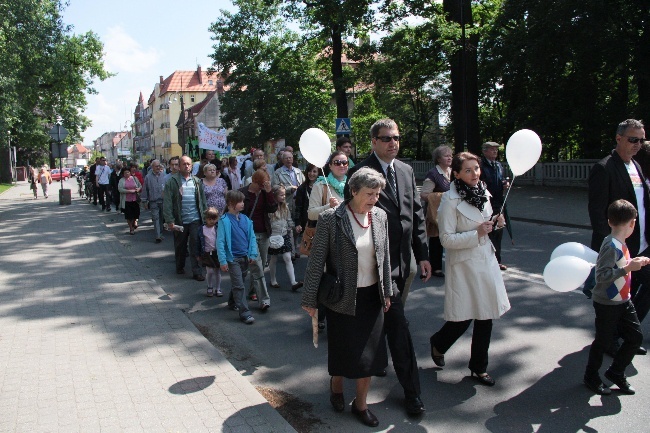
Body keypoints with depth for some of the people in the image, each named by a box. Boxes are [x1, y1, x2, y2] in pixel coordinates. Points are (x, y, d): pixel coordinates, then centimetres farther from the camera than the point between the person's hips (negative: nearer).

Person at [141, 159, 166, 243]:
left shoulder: (163, 176, 2)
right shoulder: (148, 177, -1)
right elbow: (145, 190, 3)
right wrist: (144, 201, 3)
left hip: (163, 201, 2)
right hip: (153, 202, -2)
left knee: (161, 218, 12)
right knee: (156, 219, -5)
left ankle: (160, 234, 25)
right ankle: (158, 236, -5)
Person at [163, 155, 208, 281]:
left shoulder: (197, 181, 7)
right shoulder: (172, 181, -4)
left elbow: (203, 200, 11)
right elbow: (167, 202, -8)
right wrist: (169, 220, -14)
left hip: (195, 220, 1)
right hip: (179, 221, -1)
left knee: (196, 246, -2)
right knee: (180, 246, 14)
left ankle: (197, 272, 2)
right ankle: (180, 267, 34)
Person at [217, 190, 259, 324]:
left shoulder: (245, 219, 3)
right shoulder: (224, 221, -12)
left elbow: (252, 237, 9)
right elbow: (220, 242, -12)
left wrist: (253, 254, 2)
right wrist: (223, 261, -15)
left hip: (245, 257, 6)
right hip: (233, 258, -6)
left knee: (238, 282, 20)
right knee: (239, 285, -6)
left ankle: (232, 303, 41)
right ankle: (244, 313, -4)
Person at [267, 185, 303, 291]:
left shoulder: (285, 207, 7)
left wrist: (289, 234, 14)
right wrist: (269, 237, -15)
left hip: (284, 236, 4)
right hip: (274, 237, -4)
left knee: (288, 258, -2)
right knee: (274, 259, 9)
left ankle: (293, 282, -7)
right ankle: (273, 281, 25)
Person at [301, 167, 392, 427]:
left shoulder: (380, 216, 0)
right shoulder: (331, 219, -15)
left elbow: (385, 257, 9)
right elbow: (316, 261, -11)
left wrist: (387, 291, 12)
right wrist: (309, 299, -9)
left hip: (372, 297, 4)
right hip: (342, 298, -4)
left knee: (370, 354, 9)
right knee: (343, 351, 11)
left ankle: (361, 404, 30)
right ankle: (336, 385, 44)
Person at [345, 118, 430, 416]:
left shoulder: (406, 171, 10)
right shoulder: (360, 172, -11)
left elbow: (416, 213, 12)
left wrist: (422, 254, 9)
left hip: (401, 259, 7)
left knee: (389, 318, 19)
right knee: (398, 324, -4)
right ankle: (411, 389, 6)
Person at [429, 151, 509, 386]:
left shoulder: (483, 192, 6)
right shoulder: (450, 200, -15)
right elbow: (447, 239, -17)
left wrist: (497, 223, 0)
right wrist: (477, 233, -23)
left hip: (486, 261, 7)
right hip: (463, 265, -6)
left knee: (485, 317, 10)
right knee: (462, 319, 2)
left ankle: (479, 367, 27)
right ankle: (438, 344, 34)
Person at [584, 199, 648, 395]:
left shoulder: (620, 244, 5)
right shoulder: (611, 246, -24)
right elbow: (602, 275, -31)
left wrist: (634, 262, 10)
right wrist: (628, 268, -30)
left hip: (623, 301, 9)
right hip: (607, 304, -8)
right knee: (603, 342, 6)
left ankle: (616, 372, 28)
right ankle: (591, 377, 26)